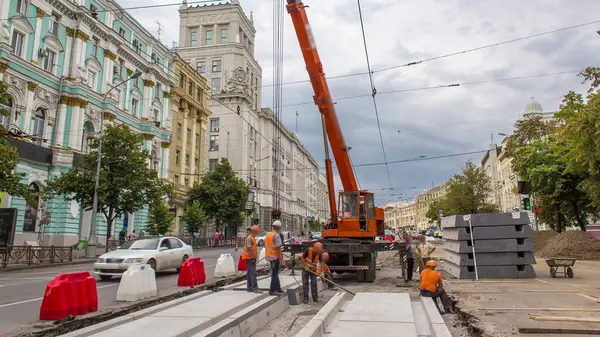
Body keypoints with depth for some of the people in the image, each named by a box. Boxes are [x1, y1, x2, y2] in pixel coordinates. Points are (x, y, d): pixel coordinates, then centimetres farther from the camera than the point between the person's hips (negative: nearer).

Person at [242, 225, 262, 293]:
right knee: (253, 273, -13)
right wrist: (252, 257, -23)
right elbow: (249, 249, -22)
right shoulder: (249, 238, -16)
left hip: (252, 258, 11)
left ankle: (249, 288, 16)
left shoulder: (252, 238, 17)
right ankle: (255, 288, -15)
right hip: (249, 258, -11)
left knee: (250, 273, 12)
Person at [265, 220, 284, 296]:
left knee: (275, 273, 18)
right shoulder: (276, 236, -17)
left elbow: (266, 246, 14)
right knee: (274, 273, -1)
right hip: (275, 257, -9)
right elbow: (278, 248, -20)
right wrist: (279, 258, -16)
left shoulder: (268, 235, 10)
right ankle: (272, 290, 2)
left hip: (269, 256, 9)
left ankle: (278, 288, 26)